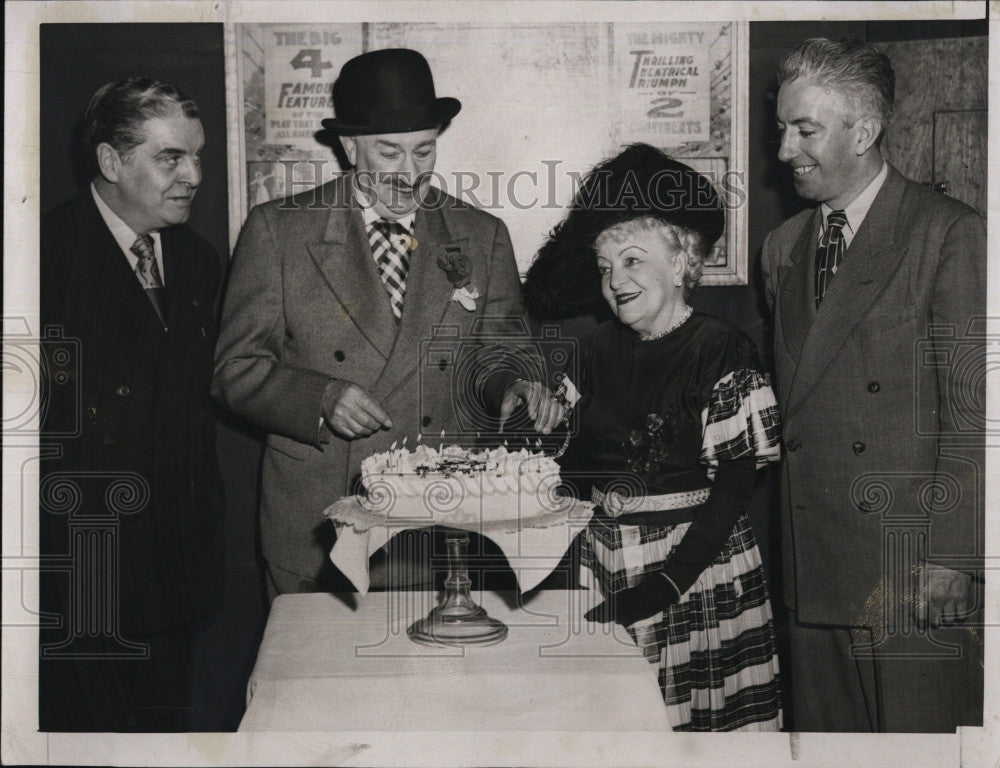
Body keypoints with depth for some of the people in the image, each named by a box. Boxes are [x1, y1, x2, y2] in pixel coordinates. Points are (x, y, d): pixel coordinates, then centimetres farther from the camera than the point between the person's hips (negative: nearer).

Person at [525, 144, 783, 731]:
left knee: (691, 718, 1)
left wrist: (660, 588, -19)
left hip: (699, 567, -4)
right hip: (605, 567, 4)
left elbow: (733, 489, -13)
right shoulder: (597, 351, 7)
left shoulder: (721, 351, -8)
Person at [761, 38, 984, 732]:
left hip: (911, 568, -5)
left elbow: (971, 409, -9)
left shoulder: (949, 235, -6)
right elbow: (786, 397, 13)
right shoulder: (782, 247, 14)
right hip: (810, 568, 6)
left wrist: (948, 554, -13)